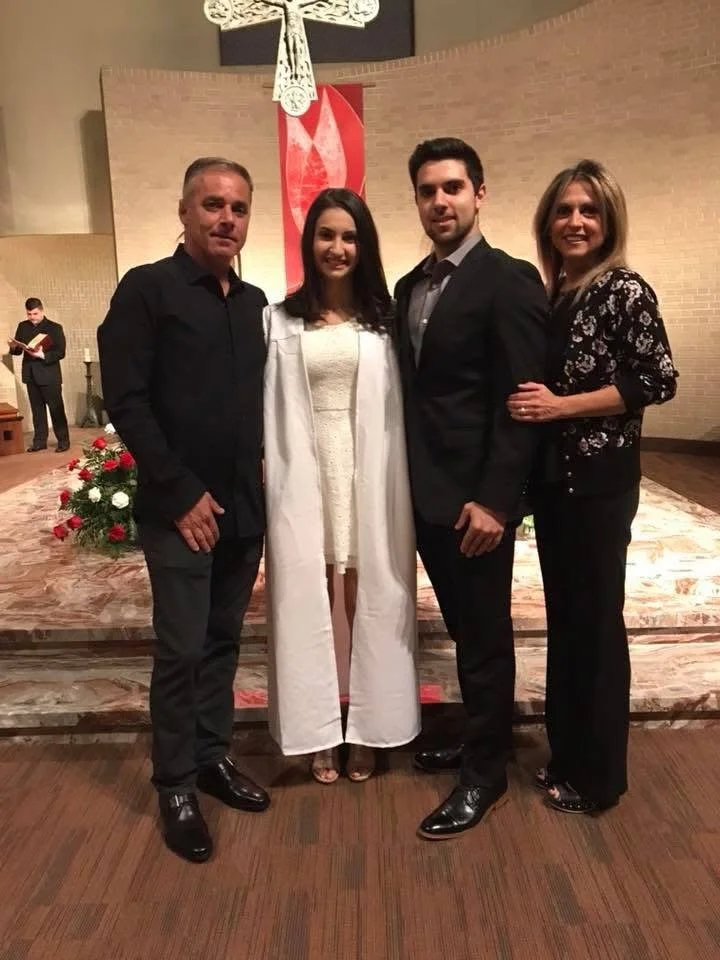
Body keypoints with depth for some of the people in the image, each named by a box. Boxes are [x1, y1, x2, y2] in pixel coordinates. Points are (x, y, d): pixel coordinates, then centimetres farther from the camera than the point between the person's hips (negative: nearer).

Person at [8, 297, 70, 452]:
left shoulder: (54, 328, -5)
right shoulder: (22, 326, 10)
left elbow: (60, 352, -11)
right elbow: (17, 350, 11)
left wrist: (43, 355, -25)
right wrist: (13, 347, -11)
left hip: (49, 375, -5)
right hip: (31, 375, 5)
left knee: (56, 409, -1)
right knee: (37, 410, 10)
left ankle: (63, 441, 5)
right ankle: (40, 441, 16)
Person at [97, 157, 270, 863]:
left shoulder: (253, 301, 12)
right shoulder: (147, 288, -6)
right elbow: (125, 400, -12)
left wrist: (259, 464, 3)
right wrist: (181, 493, -14)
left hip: (242, 507, 6)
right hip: (180, 508, -5)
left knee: (222, 641, 15)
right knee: (181, 650, 2)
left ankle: (212, 757, 32)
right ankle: (175, 784, 21)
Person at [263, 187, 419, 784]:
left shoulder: (384, 319, 4)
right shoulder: (281, 320, 5)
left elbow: (399, 406, 2)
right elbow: (272, 410, 3)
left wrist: (399, 487, -3)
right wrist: (270, 479, -2)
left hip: (369, 479, 0)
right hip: (304, 479, 1)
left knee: (369, 604, 8)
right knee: (310, 605, 8)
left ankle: (367, 730, 25)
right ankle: (321, 734, 24)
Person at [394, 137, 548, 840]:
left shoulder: (510, 280, -10)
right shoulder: (410, 287, 13)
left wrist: (494, 500, -19)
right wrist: (410, 481, 9)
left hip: (475, 498, -7)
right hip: (427, 494, 7)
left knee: (485, 635, 6)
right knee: (463, 630, 19)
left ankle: (486, 772, 24)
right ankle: (479, 738, 37)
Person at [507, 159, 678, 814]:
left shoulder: (624, 291, -8)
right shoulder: (551, 295, 11)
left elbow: (657, 380, -14)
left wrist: (560, 406, -17)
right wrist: (532, 407, -2)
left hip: (600, 479, -7)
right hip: (552, 476, 7)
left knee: (595, 619, 4)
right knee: (563, 615, 14)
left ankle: (598, 775, 21)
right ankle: (566, 753, 31)